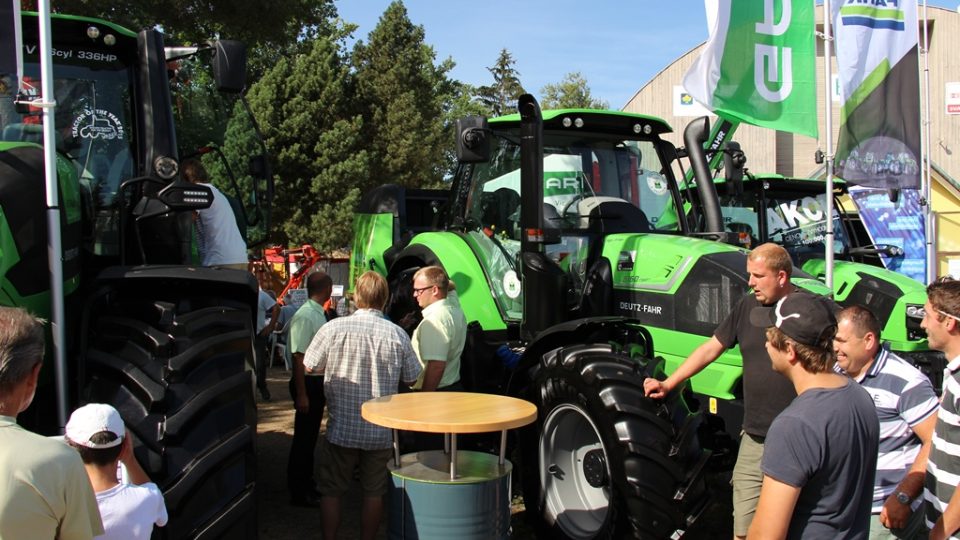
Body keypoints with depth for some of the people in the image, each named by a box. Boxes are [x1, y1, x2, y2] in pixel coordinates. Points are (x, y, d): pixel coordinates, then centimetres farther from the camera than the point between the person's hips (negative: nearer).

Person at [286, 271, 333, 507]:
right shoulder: (304, 316, -20)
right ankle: (298, 492, 12)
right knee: (304, 437, 1)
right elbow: (299, 357, -22)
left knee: (310, 436, 18)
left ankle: (306, 484, 31)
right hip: (308, 382, -9)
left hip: (319, 381, 9)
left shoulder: (319, 314, 8)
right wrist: (301, 394, -22)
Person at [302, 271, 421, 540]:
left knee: (331, 490, 14)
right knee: (374, 492, 15)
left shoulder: (333, 328, -12)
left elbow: (309, 367, -1)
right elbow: (411, 378, 1)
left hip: (341, 429, -1)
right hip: (381, 432, 1)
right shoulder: (397, 334, -9)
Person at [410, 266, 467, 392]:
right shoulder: (455, 309, 7)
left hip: (438, 391, -10)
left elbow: (437, 365, -28)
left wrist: (424, 399, -24)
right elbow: (450, 287, 34)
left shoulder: (433, 320, -22)